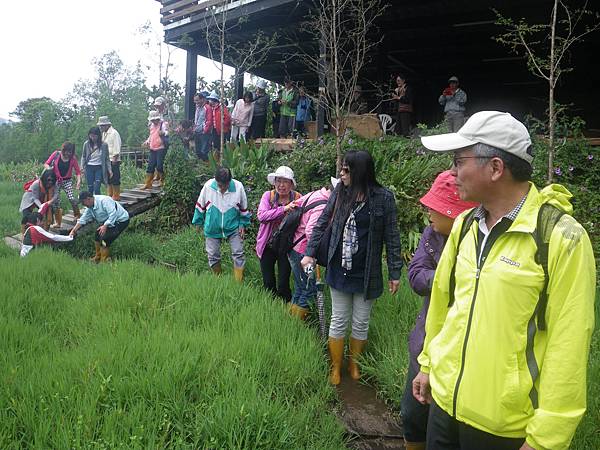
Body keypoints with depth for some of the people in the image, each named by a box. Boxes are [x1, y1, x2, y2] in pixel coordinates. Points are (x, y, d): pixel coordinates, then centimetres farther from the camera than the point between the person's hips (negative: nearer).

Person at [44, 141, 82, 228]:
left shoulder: (73, 158, -6)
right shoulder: (56, 154, -6)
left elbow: (78, 171, -3)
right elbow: (46, 164, 0)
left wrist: (79, 181, -18)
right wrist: (49, 168, -23)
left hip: (67, 180, -1)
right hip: (56, 180, 1)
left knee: (72, 198, -19)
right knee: (56, 201, -3)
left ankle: (78, 217, 1)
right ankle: (57, 222, 7)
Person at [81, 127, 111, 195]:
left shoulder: (104, 145, -3)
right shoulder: (86, 144, 1)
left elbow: (107, 159, 3)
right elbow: (83, 157, 9)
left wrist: (109, 169, -1)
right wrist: (82, 167, 1)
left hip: (99, 168, -2)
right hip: (89, 168, 2)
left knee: (97, 188, -9)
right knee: (90, 188, 5)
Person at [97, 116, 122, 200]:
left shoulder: (114, 133, -10)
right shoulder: (103, 133, 15)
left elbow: (117, 147, -13)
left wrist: (115, 158, -17)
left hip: (113, 160, -8)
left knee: (115, 178, -3)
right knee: (108, 178, 13)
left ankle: (116, 196, 4)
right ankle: (110, 195, 21)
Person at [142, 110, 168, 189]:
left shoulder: (162, 124, -7)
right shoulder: (151, 125, 16)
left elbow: (166, 132, -22)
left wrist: (163, 133, -45)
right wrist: (147, 141, 12)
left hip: (161, 148, -7)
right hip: (152, 149, 7)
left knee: (159, 166, -7)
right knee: (150, 166, 7)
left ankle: (162, 181, 14)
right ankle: (148, 184, 13)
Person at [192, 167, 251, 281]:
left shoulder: (238, 187, -16)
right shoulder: (208, 186, -16)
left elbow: (244, 208, 0)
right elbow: (200, 205, 0)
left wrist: (243, 225, 0)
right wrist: (198, 222, 7)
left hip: (233, 228, -1)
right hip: (212, 228, 1)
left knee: (238, 255, -2)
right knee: (213, 256, 9)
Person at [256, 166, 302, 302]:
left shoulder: (297, 199, -5)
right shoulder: (268, 196, -5)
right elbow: (261, 215, -21)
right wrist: (283, 209, -28)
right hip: (268, 245, 1)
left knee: (283, 285, 2)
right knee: (268, 284, 11)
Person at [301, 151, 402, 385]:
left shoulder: (383, 197, -11)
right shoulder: (339, 192, -2)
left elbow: (391, 237, -7)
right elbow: (321, 223, 6)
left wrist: (395, 273, -5)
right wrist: (309, 253, 1)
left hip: (367, 274, -2)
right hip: (339, 269, 2)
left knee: (361, 323, 13)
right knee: (338, 321, 11)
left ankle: (354, 364, 35)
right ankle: (335, 367, 28)